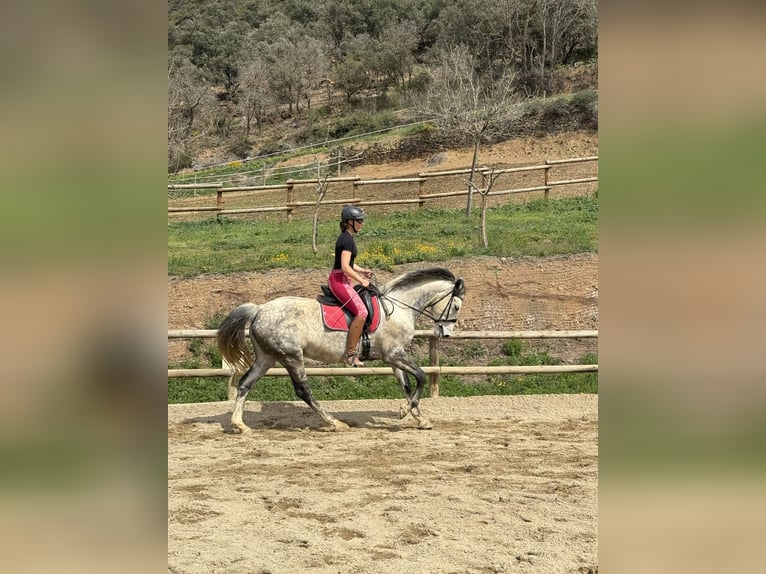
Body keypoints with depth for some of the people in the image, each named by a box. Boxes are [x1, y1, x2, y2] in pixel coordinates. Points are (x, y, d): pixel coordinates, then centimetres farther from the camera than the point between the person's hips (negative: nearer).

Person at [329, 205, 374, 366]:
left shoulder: (346, 238, 15)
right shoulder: (347, 240, -16)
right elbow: (345, 267, -24)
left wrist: (362, 271, 14)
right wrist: (361, 280, -20)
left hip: (342, 280, 11)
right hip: (339, 281, -11)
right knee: (361, 312, -19)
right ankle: (350, 353, -17)